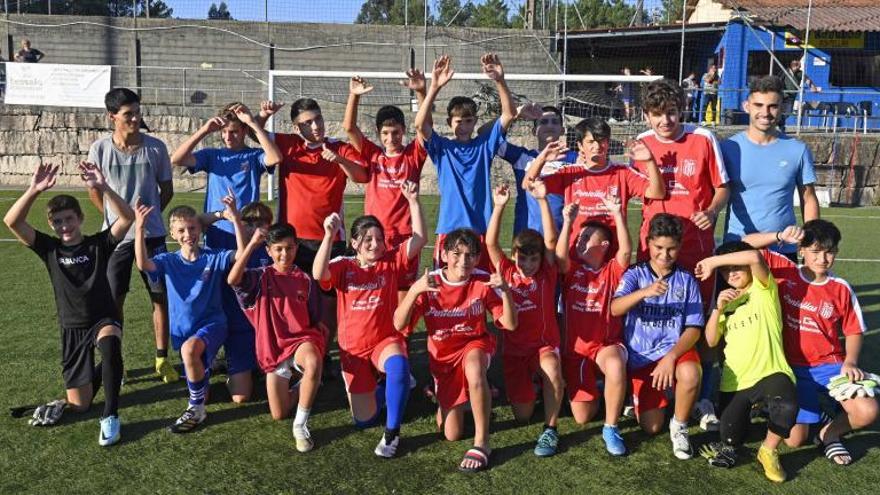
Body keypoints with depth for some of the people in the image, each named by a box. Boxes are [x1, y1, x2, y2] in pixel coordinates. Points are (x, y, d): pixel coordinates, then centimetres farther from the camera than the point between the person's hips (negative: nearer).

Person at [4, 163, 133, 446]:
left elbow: (127, 217, -23)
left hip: (104, 319, -3)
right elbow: (12, 222, -14)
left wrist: (102, 187, -35)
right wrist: (34, 190, -28)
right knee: (79, 405, 1)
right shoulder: (49, 248, 0)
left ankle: (110, 416, -29)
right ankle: (101, 373, 38)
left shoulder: (99, 244, -6)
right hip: (72, 329, 3)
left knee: (110, 342, -43)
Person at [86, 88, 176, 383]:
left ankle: (162, 359, 16)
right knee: (114, 301, 5)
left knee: (161, 297, 3)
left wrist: (149, 215, 5)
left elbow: (167, 189, 7)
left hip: (152, 235, 0)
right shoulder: (100, 149, -4)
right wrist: (116, 218, 4)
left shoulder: (155, 147, -3)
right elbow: (94, 193, 7)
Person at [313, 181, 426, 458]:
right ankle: (383, 388, 37)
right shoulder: (343, 266, -3)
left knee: (398, 365, -40)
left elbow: (420, 238, -13)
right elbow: (318, 274, -24)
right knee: (364, 420, 2)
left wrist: (413, 201, -22)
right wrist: (329, 236, -33)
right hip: (353, 348, 1)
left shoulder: (392, 261, -1)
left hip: (386, 340, -1)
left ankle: (392, 432, -20)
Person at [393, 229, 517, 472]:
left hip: (475, 344, -1)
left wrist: (505, 291, -34)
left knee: (474, 368, -41)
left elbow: (510, 324, -17)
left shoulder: (483, 282, -15)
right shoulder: (429, 283, -16)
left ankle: (481, 443, -25)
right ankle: (444, 398, 36)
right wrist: (414, 290, -40)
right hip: (442, 355, 1)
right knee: (452, 434, 0)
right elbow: (399, 324, -24)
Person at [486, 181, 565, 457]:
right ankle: (528, 383, 35)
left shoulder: (546, 274, -3)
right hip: (514, 348, 2)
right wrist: (499, 206, -21)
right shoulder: (507, 272, 0)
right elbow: (490, 243, -10)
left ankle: (550, 430, -18)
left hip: (544, 344, -2)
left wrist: (542, 201, -25)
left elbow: (551, 240, -16)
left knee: (551, 369, -38)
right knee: (522, 415, 0)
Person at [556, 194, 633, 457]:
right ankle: (591, 387, 35)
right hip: (576, 348, 2)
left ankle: (611, 428, -18)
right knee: (582, 417, -2)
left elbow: (626, 251, -19)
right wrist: (568, 222, -26)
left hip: (607, 344, -1)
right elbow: (560, 256, -19)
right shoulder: (571, 269, 3)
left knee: (616, 366, -40)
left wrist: (618, 215, -25)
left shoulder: (612, 270, 0)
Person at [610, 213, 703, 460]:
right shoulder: (636, 274, -1)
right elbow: (615, 309, -18)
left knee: (690, 373, -36)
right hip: (641, 356, 0)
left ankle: (679, 426, -7)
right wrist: (645, 292, -36)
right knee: (651, 427, -6)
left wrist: (671, 356, -21)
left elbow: (694, 328, -5)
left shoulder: (687, 280, 1)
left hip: (676, 349, 0)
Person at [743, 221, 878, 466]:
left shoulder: (841, 289, 0)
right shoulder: (785, 272, -3)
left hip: (830, 365, 1)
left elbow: (854, 331, 6)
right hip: (793, 367, -1)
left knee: (867, 412, -23)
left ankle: (829, 433, 10)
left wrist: (850, 362, -10)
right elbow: (747, 244, -6)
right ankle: (811, 414, 27)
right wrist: (781, 236, -21)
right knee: (794, 439, -9)